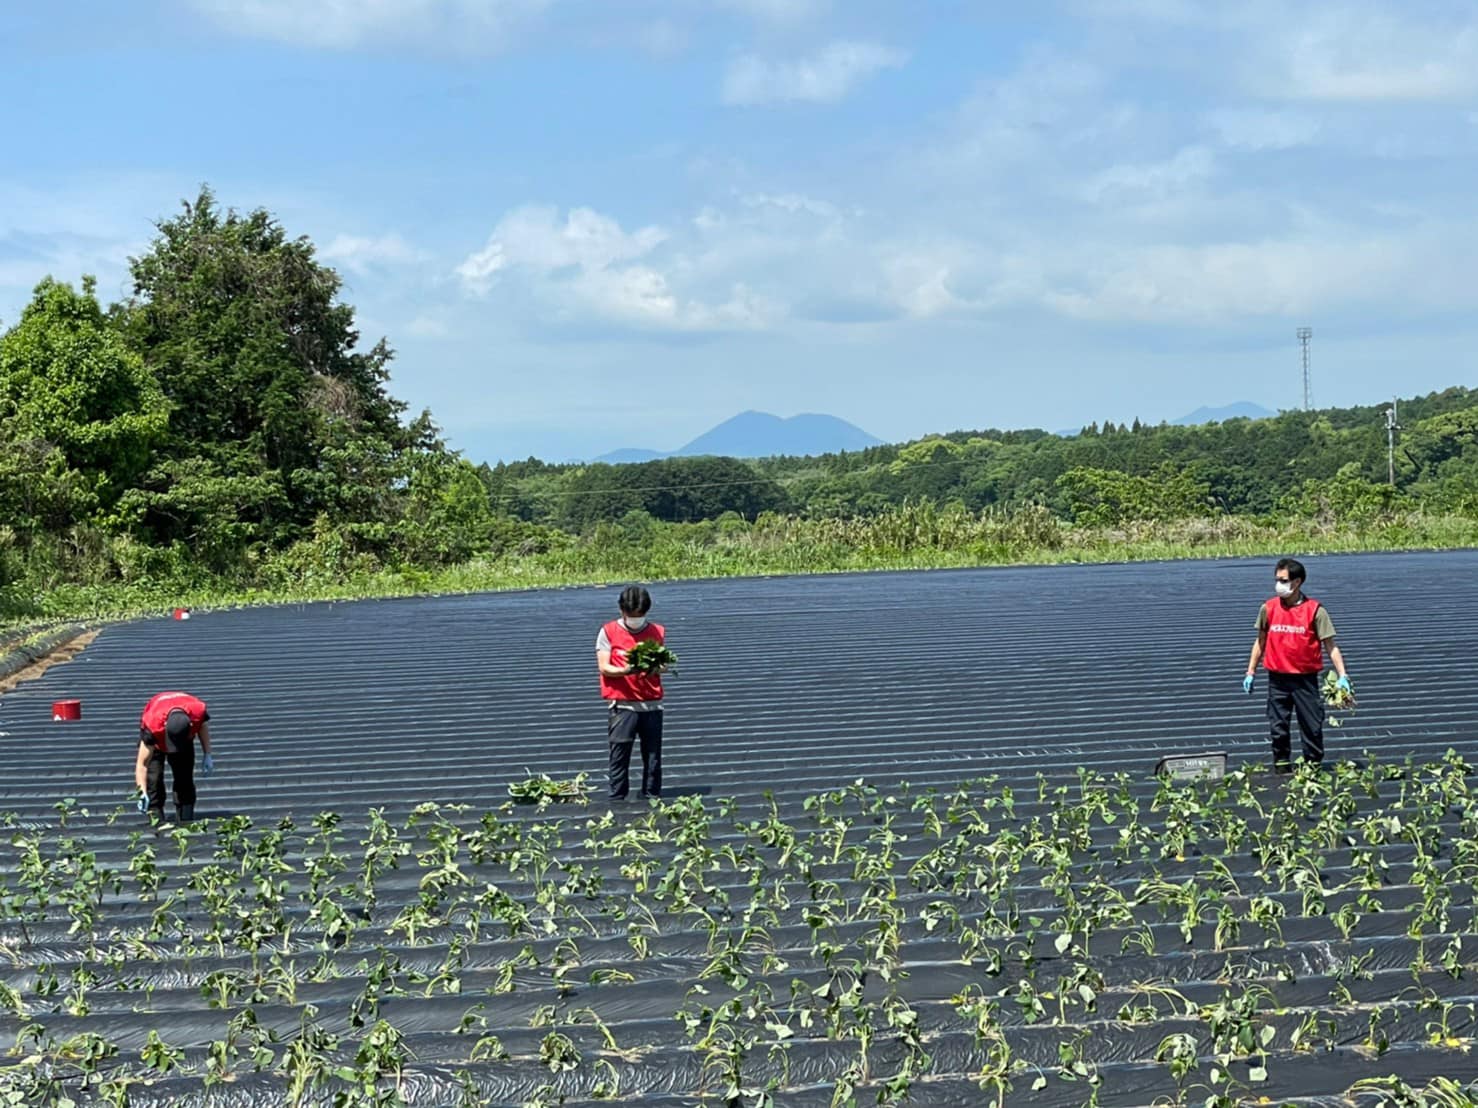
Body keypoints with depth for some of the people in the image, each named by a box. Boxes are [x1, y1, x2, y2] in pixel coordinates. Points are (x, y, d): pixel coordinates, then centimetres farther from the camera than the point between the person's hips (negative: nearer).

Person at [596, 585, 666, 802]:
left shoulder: (657, 631, 10)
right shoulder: (609, 632, 2)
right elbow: (603, 667, -3)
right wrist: (625, 671, -22)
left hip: (651, 705, 2)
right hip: (622, 705, -2)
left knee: (653, 756, 3)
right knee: (619, 755, -2)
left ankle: (652, 798, 11)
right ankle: (617, 800, 3)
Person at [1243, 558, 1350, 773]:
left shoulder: (1315, 610, -6)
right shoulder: (1268, 609, 3)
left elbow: (1330, 646, -5)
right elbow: (1260, 642, 14)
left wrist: (1342, 676, -14)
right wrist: (1250, 673, 12)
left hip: (1306, 679, -2)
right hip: (1278, 679, 3)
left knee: (1312, 727, 2)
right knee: (1278, 729, 6)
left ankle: (1313, 768, 15)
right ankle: (1282, 769, 16)